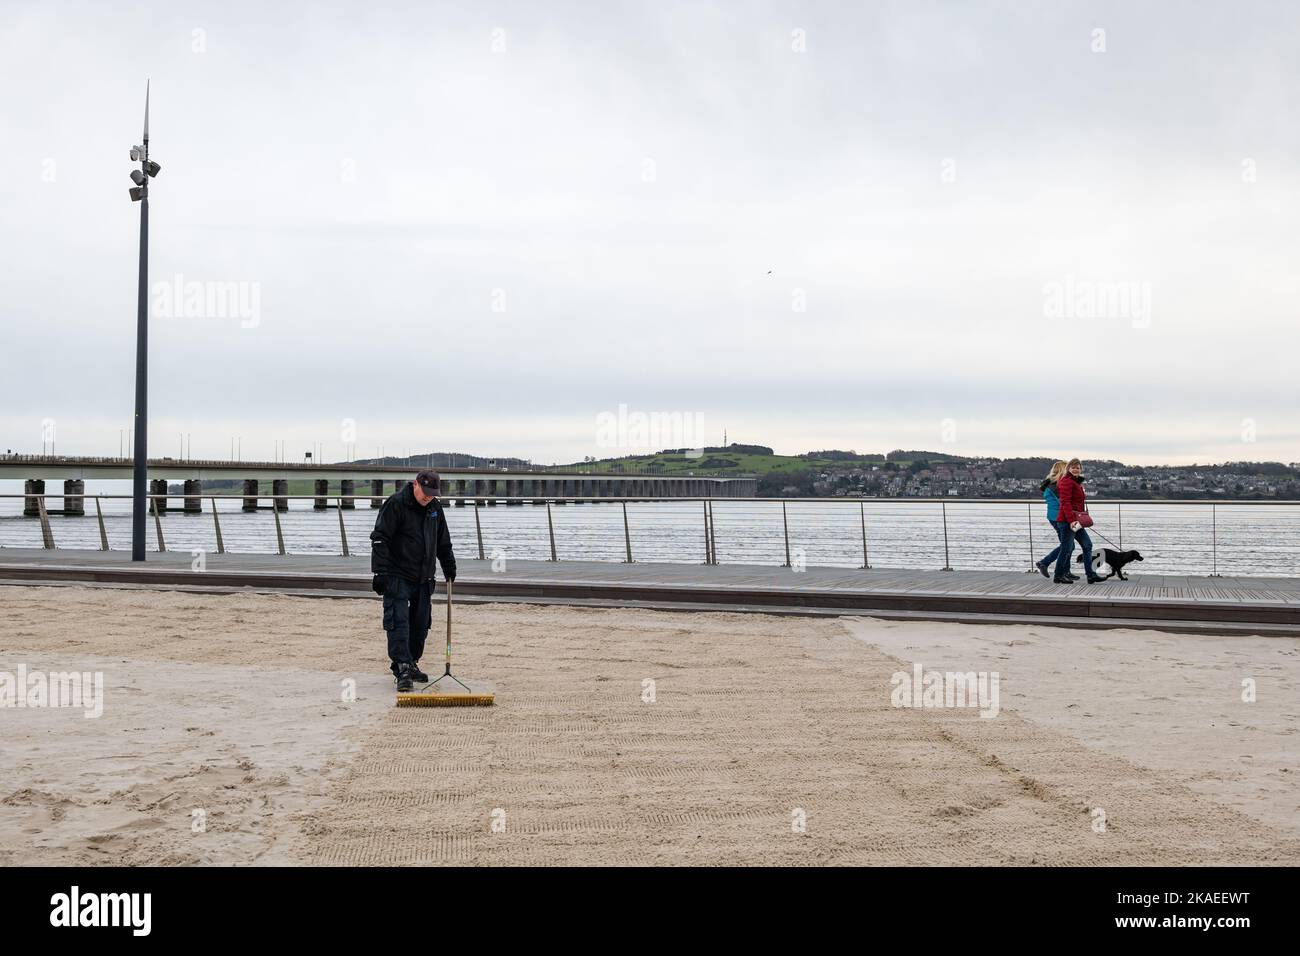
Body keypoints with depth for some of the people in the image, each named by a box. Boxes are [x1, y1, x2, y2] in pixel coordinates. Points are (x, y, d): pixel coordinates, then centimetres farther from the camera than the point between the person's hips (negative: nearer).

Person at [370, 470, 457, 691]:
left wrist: (450, 569, 22)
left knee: (420, 623, 9)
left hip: (423, 579, 7)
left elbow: (443, 542, 23)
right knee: (398, 622, -12)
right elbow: (379, 538, -15)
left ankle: (412, 664, 22)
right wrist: (380, 572, -20)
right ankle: (402, 668, -14)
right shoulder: (396, 504, -11)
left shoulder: (435, 508, 10)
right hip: (398, 577, -7)